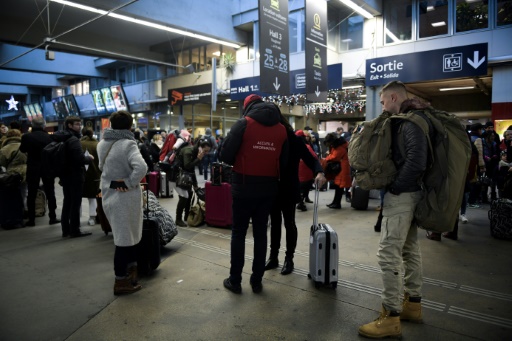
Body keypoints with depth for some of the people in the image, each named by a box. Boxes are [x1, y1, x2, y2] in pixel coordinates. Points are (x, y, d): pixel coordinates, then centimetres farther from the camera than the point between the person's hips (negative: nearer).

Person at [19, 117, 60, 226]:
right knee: (50, 193, 8)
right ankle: (52, 217, 10)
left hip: (33, 168, 0)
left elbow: (22, 150, 9)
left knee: (31, 194, 7)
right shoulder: (50, 137, -7)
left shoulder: (26, 137, -8)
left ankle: (31, 219, 10)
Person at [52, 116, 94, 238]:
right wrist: (90, 158, -6)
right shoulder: (73, 139, -18)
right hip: (75, 176, -9)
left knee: (67, 202, 15)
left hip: (65, 175, 9)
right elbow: (80, 159, -25)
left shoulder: (61, 138, 11)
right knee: (75, 203, -2)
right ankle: (75, 230, 3)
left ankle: (65, 230, 21)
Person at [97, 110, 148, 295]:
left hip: (108, 194, 8)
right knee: (126, 237, 5)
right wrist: (129, 183, -20)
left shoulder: (102, 143, 5)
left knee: (123, 235, 21)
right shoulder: (127, 144, -19)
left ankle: (130, 269, 35)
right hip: (124, 196, -7)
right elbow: (141, 167, -33)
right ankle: (121, 280, 16)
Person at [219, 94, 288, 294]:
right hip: (269, 187, 4)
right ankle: (257, 281, 20)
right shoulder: (281, 129, 5)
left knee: (238, 232, 8)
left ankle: (235, 281, 15)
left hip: (244, 186, -3)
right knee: (260, 233, 13)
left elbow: (225, 155, -9)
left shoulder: (244, 123, -7)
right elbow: (284, 162, 7)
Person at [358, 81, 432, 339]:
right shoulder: (407, 120, 13)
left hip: (401, 195, -10)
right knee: (410, 249, 17)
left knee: (389, 254, -7)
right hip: (409, 193, 11)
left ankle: (391, 317, 3)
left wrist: (394, 187, -17)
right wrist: (397, 186, 6)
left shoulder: (413, 121, -17)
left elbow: (417, 163, -27)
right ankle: (413, 304, 31)